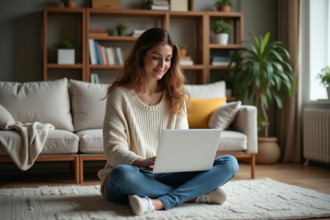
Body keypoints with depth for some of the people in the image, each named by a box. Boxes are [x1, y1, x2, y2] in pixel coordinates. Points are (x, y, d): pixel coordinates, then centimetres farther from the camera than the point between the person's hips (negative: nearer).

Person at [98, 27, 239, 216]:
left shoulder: (175, 96, 10)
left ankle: (159, 203, -29)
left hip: (167, 175, 4)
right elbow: (113, 148, -11)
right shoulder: (120, 94, -4)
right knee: (121, 174, -40)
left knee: (230, 163, -14)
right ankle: (198, 195, -23)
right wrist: (143, 162, -31)